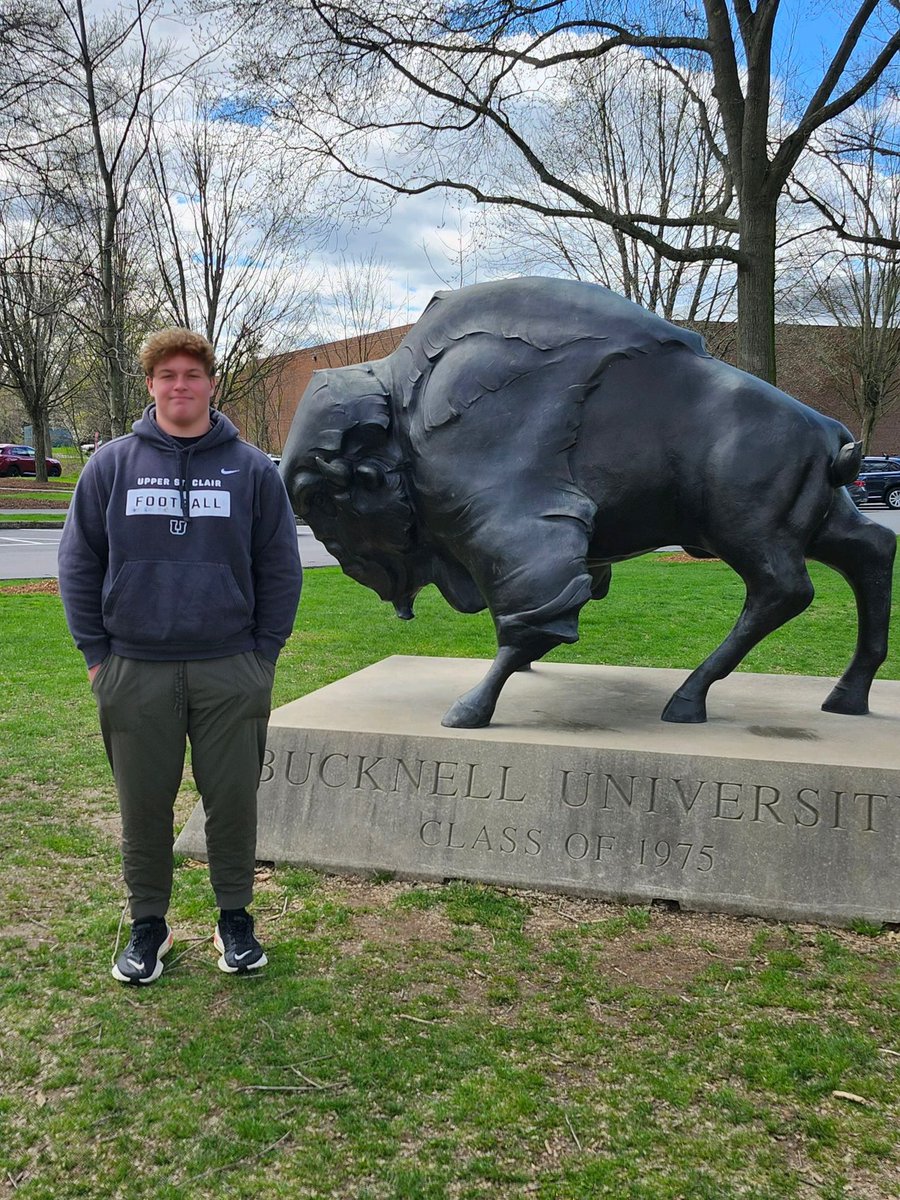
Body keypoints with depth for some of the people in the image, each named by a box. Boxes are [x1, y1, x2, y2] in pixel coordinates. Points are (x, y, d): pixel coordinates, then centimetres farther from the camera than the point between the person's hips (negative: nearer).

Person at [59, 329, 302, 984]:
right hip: (136, 674, 1)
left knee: (233, 801, 8)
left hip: (231, 673, 0)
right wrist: (97, 654, 0)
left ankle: (235, 917, 26)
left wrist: (264, 654, 0)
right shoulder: (112, 464, 3)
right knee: (144, 806, 10)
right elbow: (79, 563, 6)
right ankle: (148, 925, 26)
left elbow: (281, 569, 5)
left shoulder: (254, 469, 3)